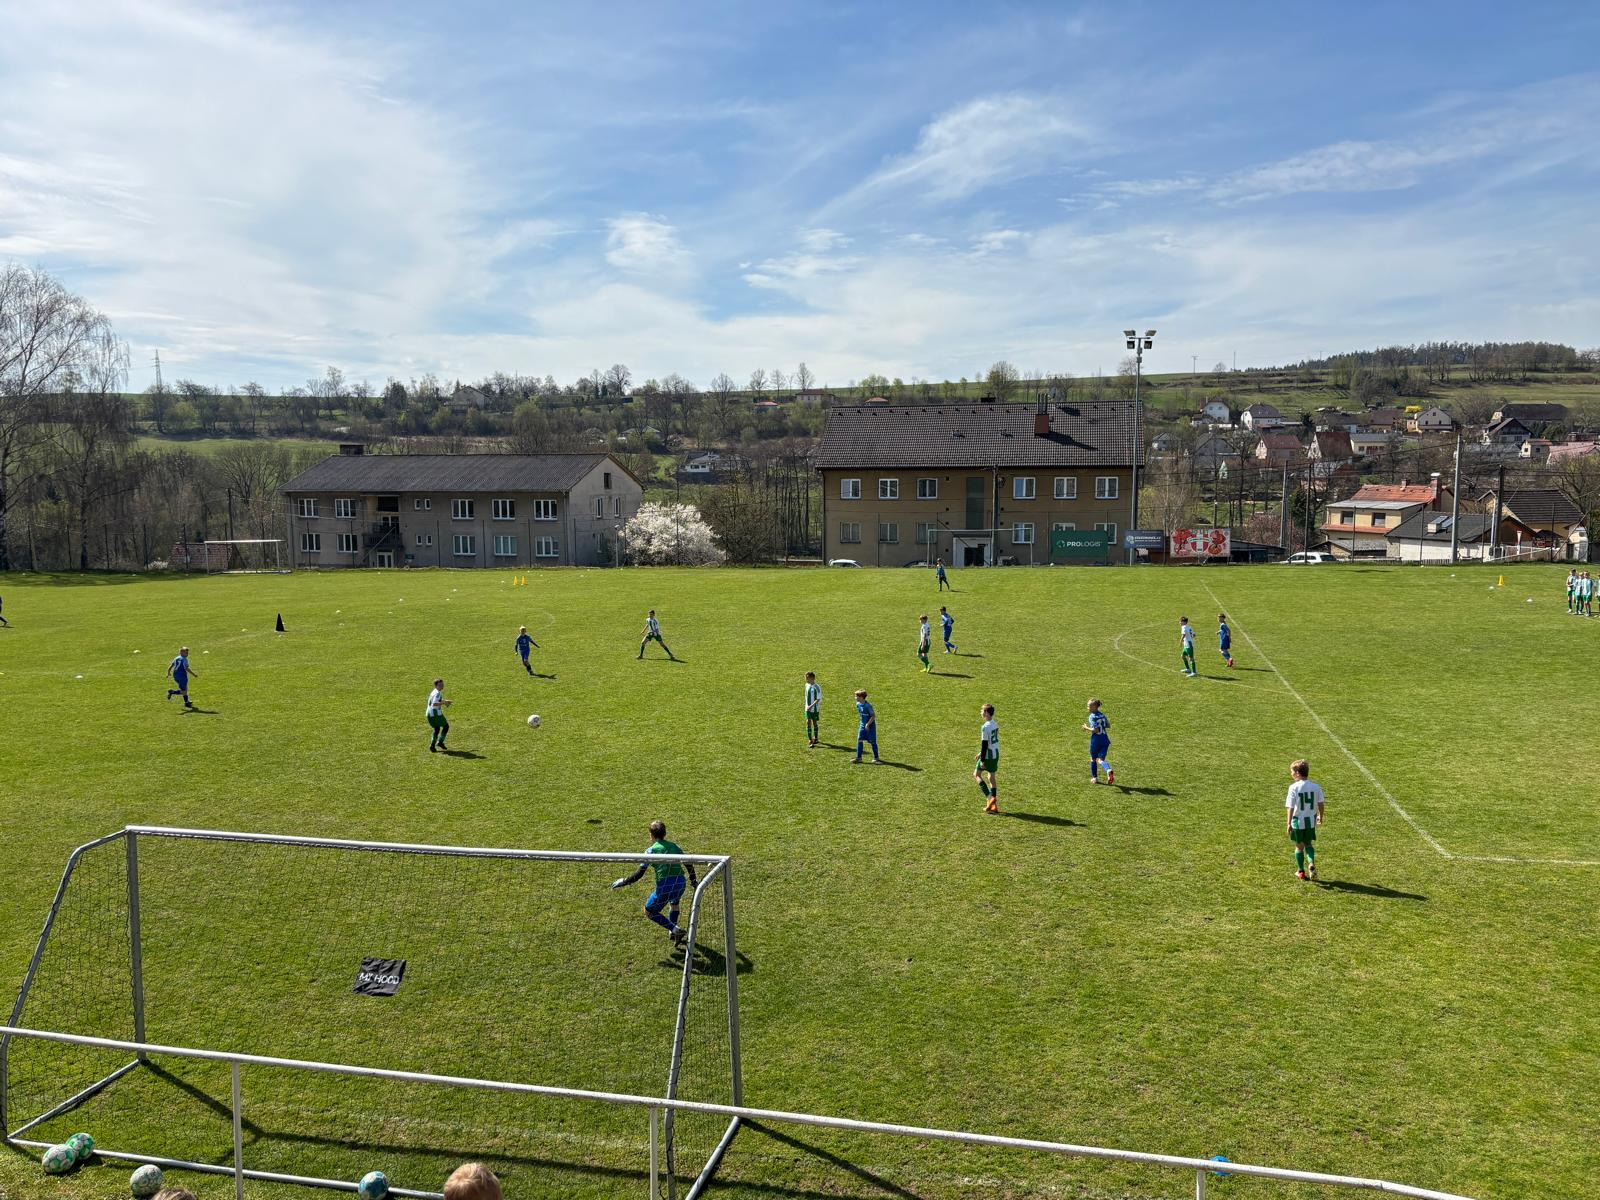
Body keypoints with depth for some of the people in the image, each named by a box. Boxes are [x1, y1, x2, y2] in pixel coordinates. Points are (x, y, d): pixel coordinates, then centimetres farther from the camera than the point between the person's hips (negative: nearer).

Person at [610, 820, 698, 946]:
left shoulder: (651, 851, 1)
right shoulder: (674, 846, 14)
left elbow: (639, 874, -3)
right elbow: (689, 865, 19)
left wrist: (623, 882, 9)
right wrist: (694, 882, 33)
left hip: (664, 886, -5)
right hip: (680, 883, 5)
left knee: (649, 911, 15)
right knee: (674, 902, 38)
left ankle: (675, 930, 2)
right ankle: (673, 932, 41)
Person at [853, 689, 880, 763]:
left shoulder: (868, 706, -23)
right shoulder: (858, 704, -1)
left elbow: (873, 716, -20)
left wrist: (868, 724, -22)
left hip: (870, 726, -6)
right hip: (863, 725, 6)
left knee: (872, 742, 4)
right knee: (859, 740, -2)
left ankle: (876, 757, 20)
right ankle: (858, 757, 0)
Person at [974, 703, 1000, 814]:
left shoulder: (985, 727, -20)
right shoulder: (995, 724, 8)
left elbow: (984, 744, -19)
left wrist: (982, 760, -16)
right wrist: (981, 753, 24)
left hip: (988, 756, -8)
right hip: (996, 755, 8)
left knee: (976, 774, 7)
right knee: (992, 777, 12)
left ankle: (990, 797, -5)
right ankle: (994, 805, 13)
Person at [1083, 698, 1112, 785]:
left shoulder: (1092, 717, -11)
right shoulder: (1102, 715, 9)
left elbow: (1095, 730, -18)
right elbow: (1108, 726, 15)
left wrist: (1087, 728, -5)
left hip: (1096, 739, -5)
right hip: (1105, 739, 5)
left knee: (1093, 759, 16)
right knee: (1101, 759, 1)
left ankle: (1095, 778, 24)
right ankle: (1109, 771, -29)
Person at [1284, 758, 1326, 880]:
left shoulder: (1294, 787, -15)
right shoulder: (1316, 787, -5)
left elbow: (1290, 807, -14)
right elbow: (1320, 804, 1)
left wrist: (1289, 823, -9)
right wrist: (1320, 816, 20)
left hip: (1298, 821, -3)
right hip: (1311, 821, 3)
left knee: (1299, 846, 12)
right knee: (1308, 843, 22)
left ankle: (1301, 871, 20)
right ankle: (1311, 864, -2)